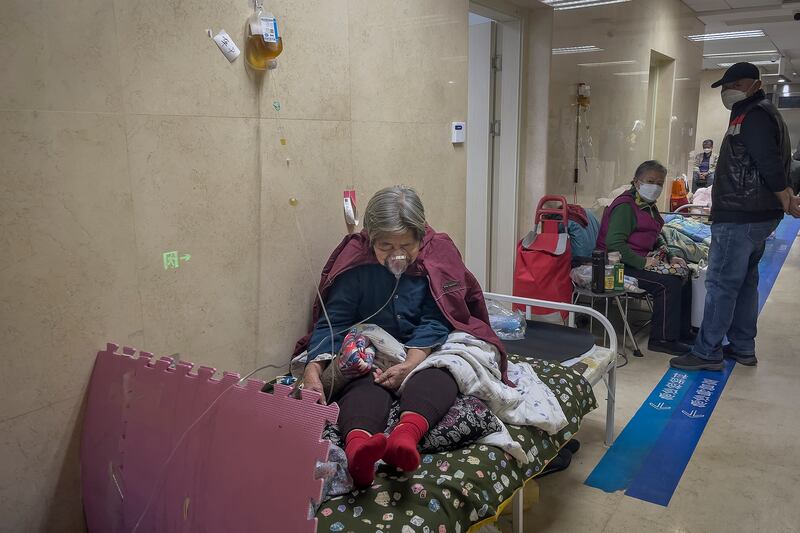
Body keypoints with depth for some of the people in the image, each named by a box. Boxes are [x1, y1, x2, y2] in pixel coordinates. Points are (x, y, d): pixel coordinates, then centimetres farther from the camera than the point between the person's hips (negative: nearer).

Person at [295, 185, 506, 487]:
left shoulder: (438, 256, -7)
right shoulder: (355, 263, -7)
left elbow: (433, 323, -14)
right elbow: (332, 322, -12)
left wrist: (410, 364, -32)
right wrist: (313, 369, -30)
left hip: (425, 351, 1)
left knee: (438, 376, -34)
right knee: (365, 384, -35)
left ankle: (407, 433, -64)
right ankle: (357, 444, -65)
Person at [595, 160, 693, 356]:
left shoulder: (649, 207, 17)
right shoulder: (625, 206, -15)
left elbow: (656, 239, 26)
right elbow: (614, 243, -26)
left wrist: (670, 257, 9)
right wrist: (642, 262, -27)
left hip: (643, 261, 10)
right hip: (622, 265, -10)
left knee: (683, 277, 5)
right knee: (669, 283, -22)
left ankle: (682, 332, 14)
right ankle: (662, 339, -11)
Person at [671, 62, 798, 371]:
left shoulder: (753, 116, -14)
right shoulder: (760, 114, 20)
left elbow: (769, 161, -22)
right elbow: (774, 162, 20)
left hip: (739, 218, -11)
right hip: (759, 216, 11)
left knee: (721, 284, -7)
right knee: (745, 282, 16)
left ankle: (707, 353, -1)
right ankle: (743, 348, 24)